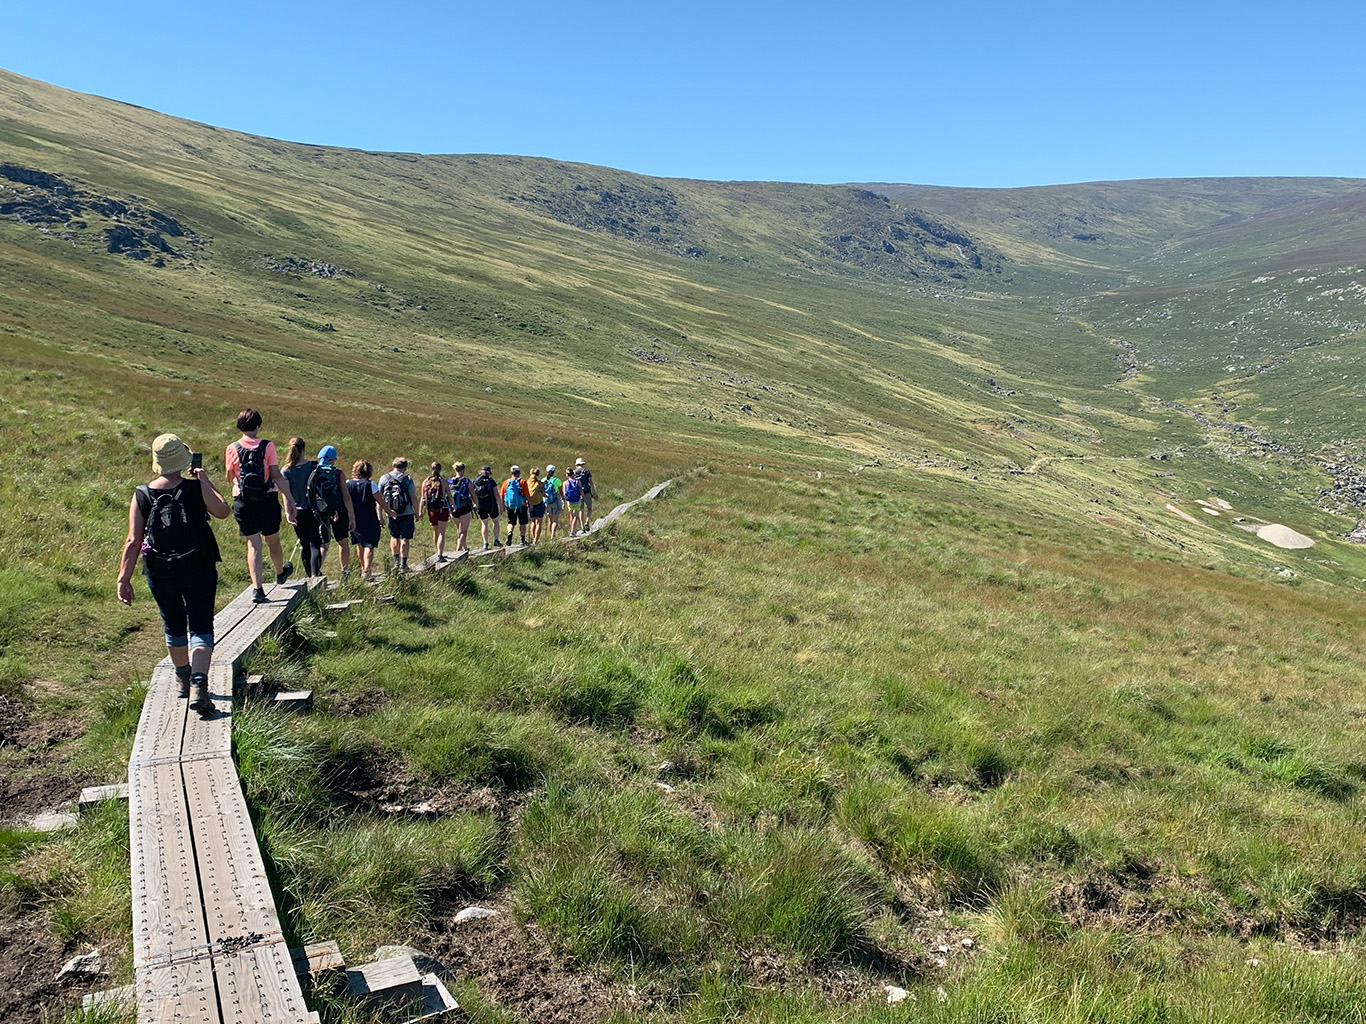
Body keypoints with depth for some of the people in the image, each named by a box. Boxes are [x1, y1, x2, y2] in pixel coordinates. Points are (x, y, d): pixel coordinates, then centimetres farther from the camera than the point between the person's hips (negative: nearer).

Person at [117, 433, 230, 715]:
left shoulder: (141, 496, -6)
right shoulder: (197, 488, -13)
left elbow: (133, 541, -8)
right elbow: (223, 511, 1)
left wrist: (123, 578, -4)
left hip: (160, 574, 3)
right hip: (199, 572, -3)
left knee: (174, 627, 21)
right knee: (200, 628, 0)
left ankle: (183, 680, 39)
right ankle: (199, 684, -21)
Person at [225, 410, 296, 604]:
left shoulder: (232, 449, -3)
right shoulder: (268, 446, -8)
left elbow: (230, 478, 7)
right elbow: (276, 475, -11)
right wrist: (289, 499, -10)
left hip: (243, 502, 0)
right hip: (267, 499, 0)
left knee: (253, 544, 2)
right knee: (272, 541, 18)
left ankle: (257, 588, -8)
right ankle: (280, 573, 43)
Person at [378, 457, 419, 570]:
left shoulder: (384, 479, 1)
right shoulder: (407, 479, -9)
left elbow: (380, 498, 3)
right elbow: (413, 498, -9)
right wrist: (416, 513, 2)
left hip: (391, 514, 3)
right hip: (406, 514, -3)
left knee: (394, 537, 19)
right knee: (405, 539, 4)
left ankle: (396, 561, 17)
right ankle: (403, 563, 4)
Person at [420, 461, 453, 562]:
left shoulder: (425, 482, 0)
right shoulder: (443, 482, -8)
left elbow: (423, 498, 1)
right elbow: (450, 497, -2)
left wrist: (420, 511, 7)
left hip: (431, 510, 3)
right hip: (442, 510, -3)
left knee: (435, 532, 20)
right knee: (441, 533, -2)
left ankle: (439, 553, 31)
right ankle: (440, 555, -13)